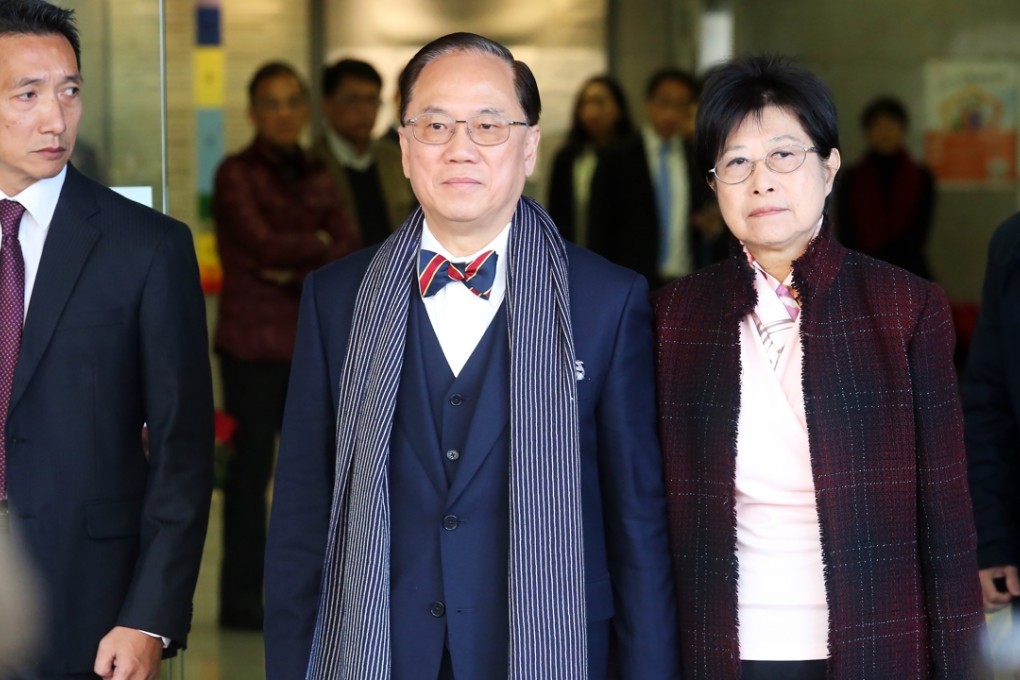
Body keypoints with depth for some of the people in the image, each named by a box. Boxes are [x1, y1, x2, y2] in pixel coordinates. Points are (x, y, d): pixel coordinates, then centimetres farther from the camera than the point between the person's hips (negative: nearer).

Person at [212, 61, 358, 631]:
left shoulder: (317, 176, 12)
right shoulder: (236, 174, -3)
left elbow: (352, 251, 0)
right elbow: (261, 242, -16)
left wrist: (298, 273, -14)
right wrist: (320, 246, -5)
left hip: (313, 341, 5)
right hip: (252, 340, -5)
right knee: (251, 467, -3)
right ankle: (241, 598, 3)